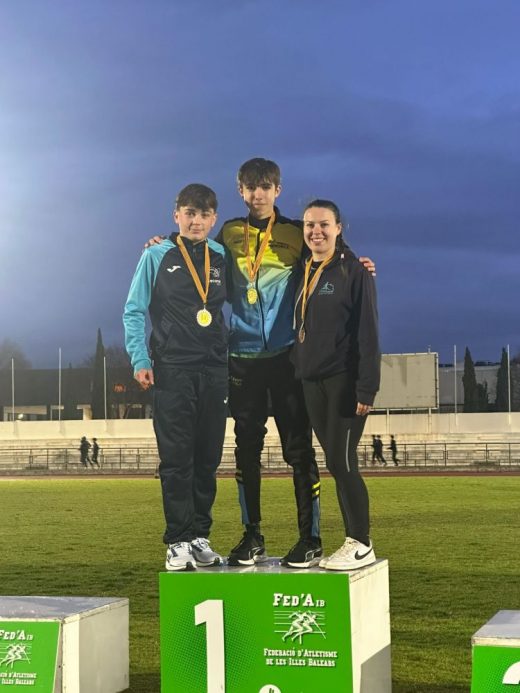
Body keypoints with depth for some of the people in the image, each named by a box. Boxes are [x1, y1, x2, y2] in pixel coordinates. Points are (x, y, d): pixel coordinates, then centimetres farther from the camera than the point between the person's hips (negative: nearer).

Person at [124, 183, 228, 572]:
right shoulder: (157, 256, 3)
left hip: (214, 372, 3)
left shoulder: (223, 258, 10)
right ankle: (178, 543, 1)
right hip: (172, 372, -3)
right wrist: (140, 360, -7)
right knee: (177, 459, -4)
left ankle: (200, 537, 15)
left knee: (208, 460, 6)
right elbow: (134, 311, 2)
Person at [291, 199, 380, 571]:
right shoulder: (303, 273, 14)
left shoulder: (354, 271, -6)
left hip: (345, 381, -7)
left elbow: (368, 332, -11)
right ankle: (352, 541, 15)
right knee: (336, 463, 8)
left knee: (341, 461, -7)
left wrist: (367, 387, -17)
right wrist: (299, 371, 10)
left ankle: (362, 545, 2)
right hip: (313, 382, 7)